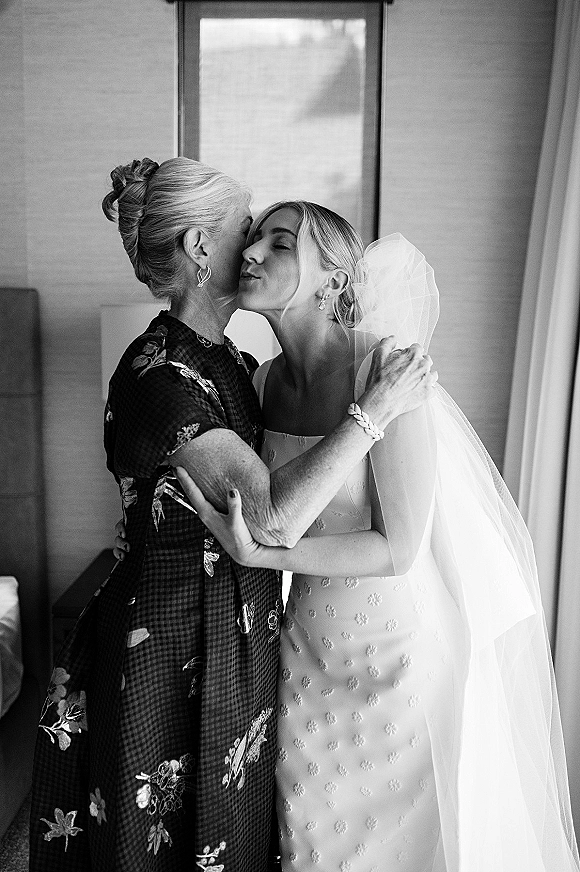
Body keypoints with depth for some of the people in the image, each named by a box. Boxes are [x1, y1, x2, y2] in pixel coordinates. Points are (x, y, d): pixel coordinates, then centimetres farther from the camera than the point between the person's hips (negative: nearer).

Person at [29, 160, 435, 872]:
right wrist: (375, 407, -24)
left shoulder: (222, 357, 6)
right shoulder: (157, 372, -23)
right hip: (175, 646, -8)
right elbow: (275, 517, -31)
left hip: (235, 635, 8)